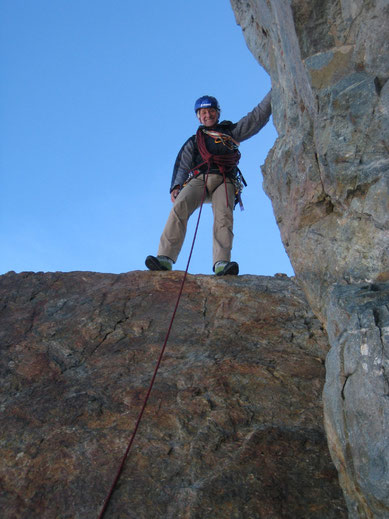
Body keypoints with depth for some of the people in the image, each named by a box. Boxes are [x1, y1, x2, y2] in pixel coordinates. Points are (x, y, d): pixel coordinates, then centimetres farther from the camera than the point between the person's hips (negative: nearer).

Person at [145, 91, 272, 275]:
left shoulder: (230, 131, 30)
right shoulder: (193, 141, 31)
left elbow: (257, 117, 28)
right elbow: (182, 165, 18)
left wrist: (273, 93, 24)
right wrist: (175, 187, 0)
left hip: (224, 181, 0)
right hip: (199, 179, 1)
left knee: (223, 215, -30)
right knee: (180, 206, -29)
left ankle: (221, 263, -45)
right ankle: (165, 258, -39)